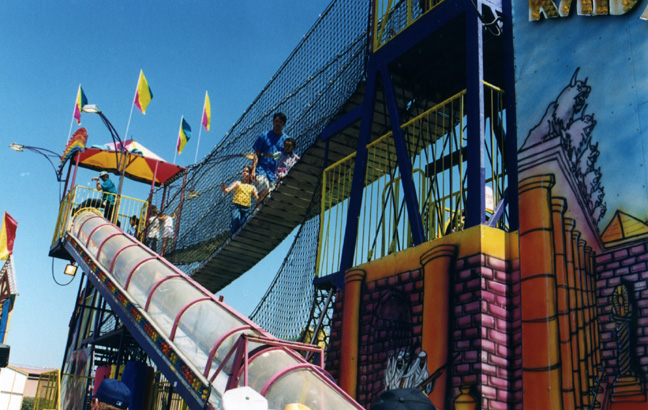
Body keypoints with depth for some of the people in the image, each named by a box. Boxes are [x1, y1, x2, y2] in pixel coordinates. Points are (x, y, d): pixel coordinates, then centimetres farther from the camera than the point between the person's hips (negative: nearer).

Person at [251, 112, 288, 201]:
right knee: (264, 189, -25)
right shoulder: (264, 136, 11)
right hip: (261, 169, -2)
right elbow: (256, 155, 7)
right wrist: (253, 170, -4)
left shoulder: (286, 139, 14)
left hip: (275, 172, 2)